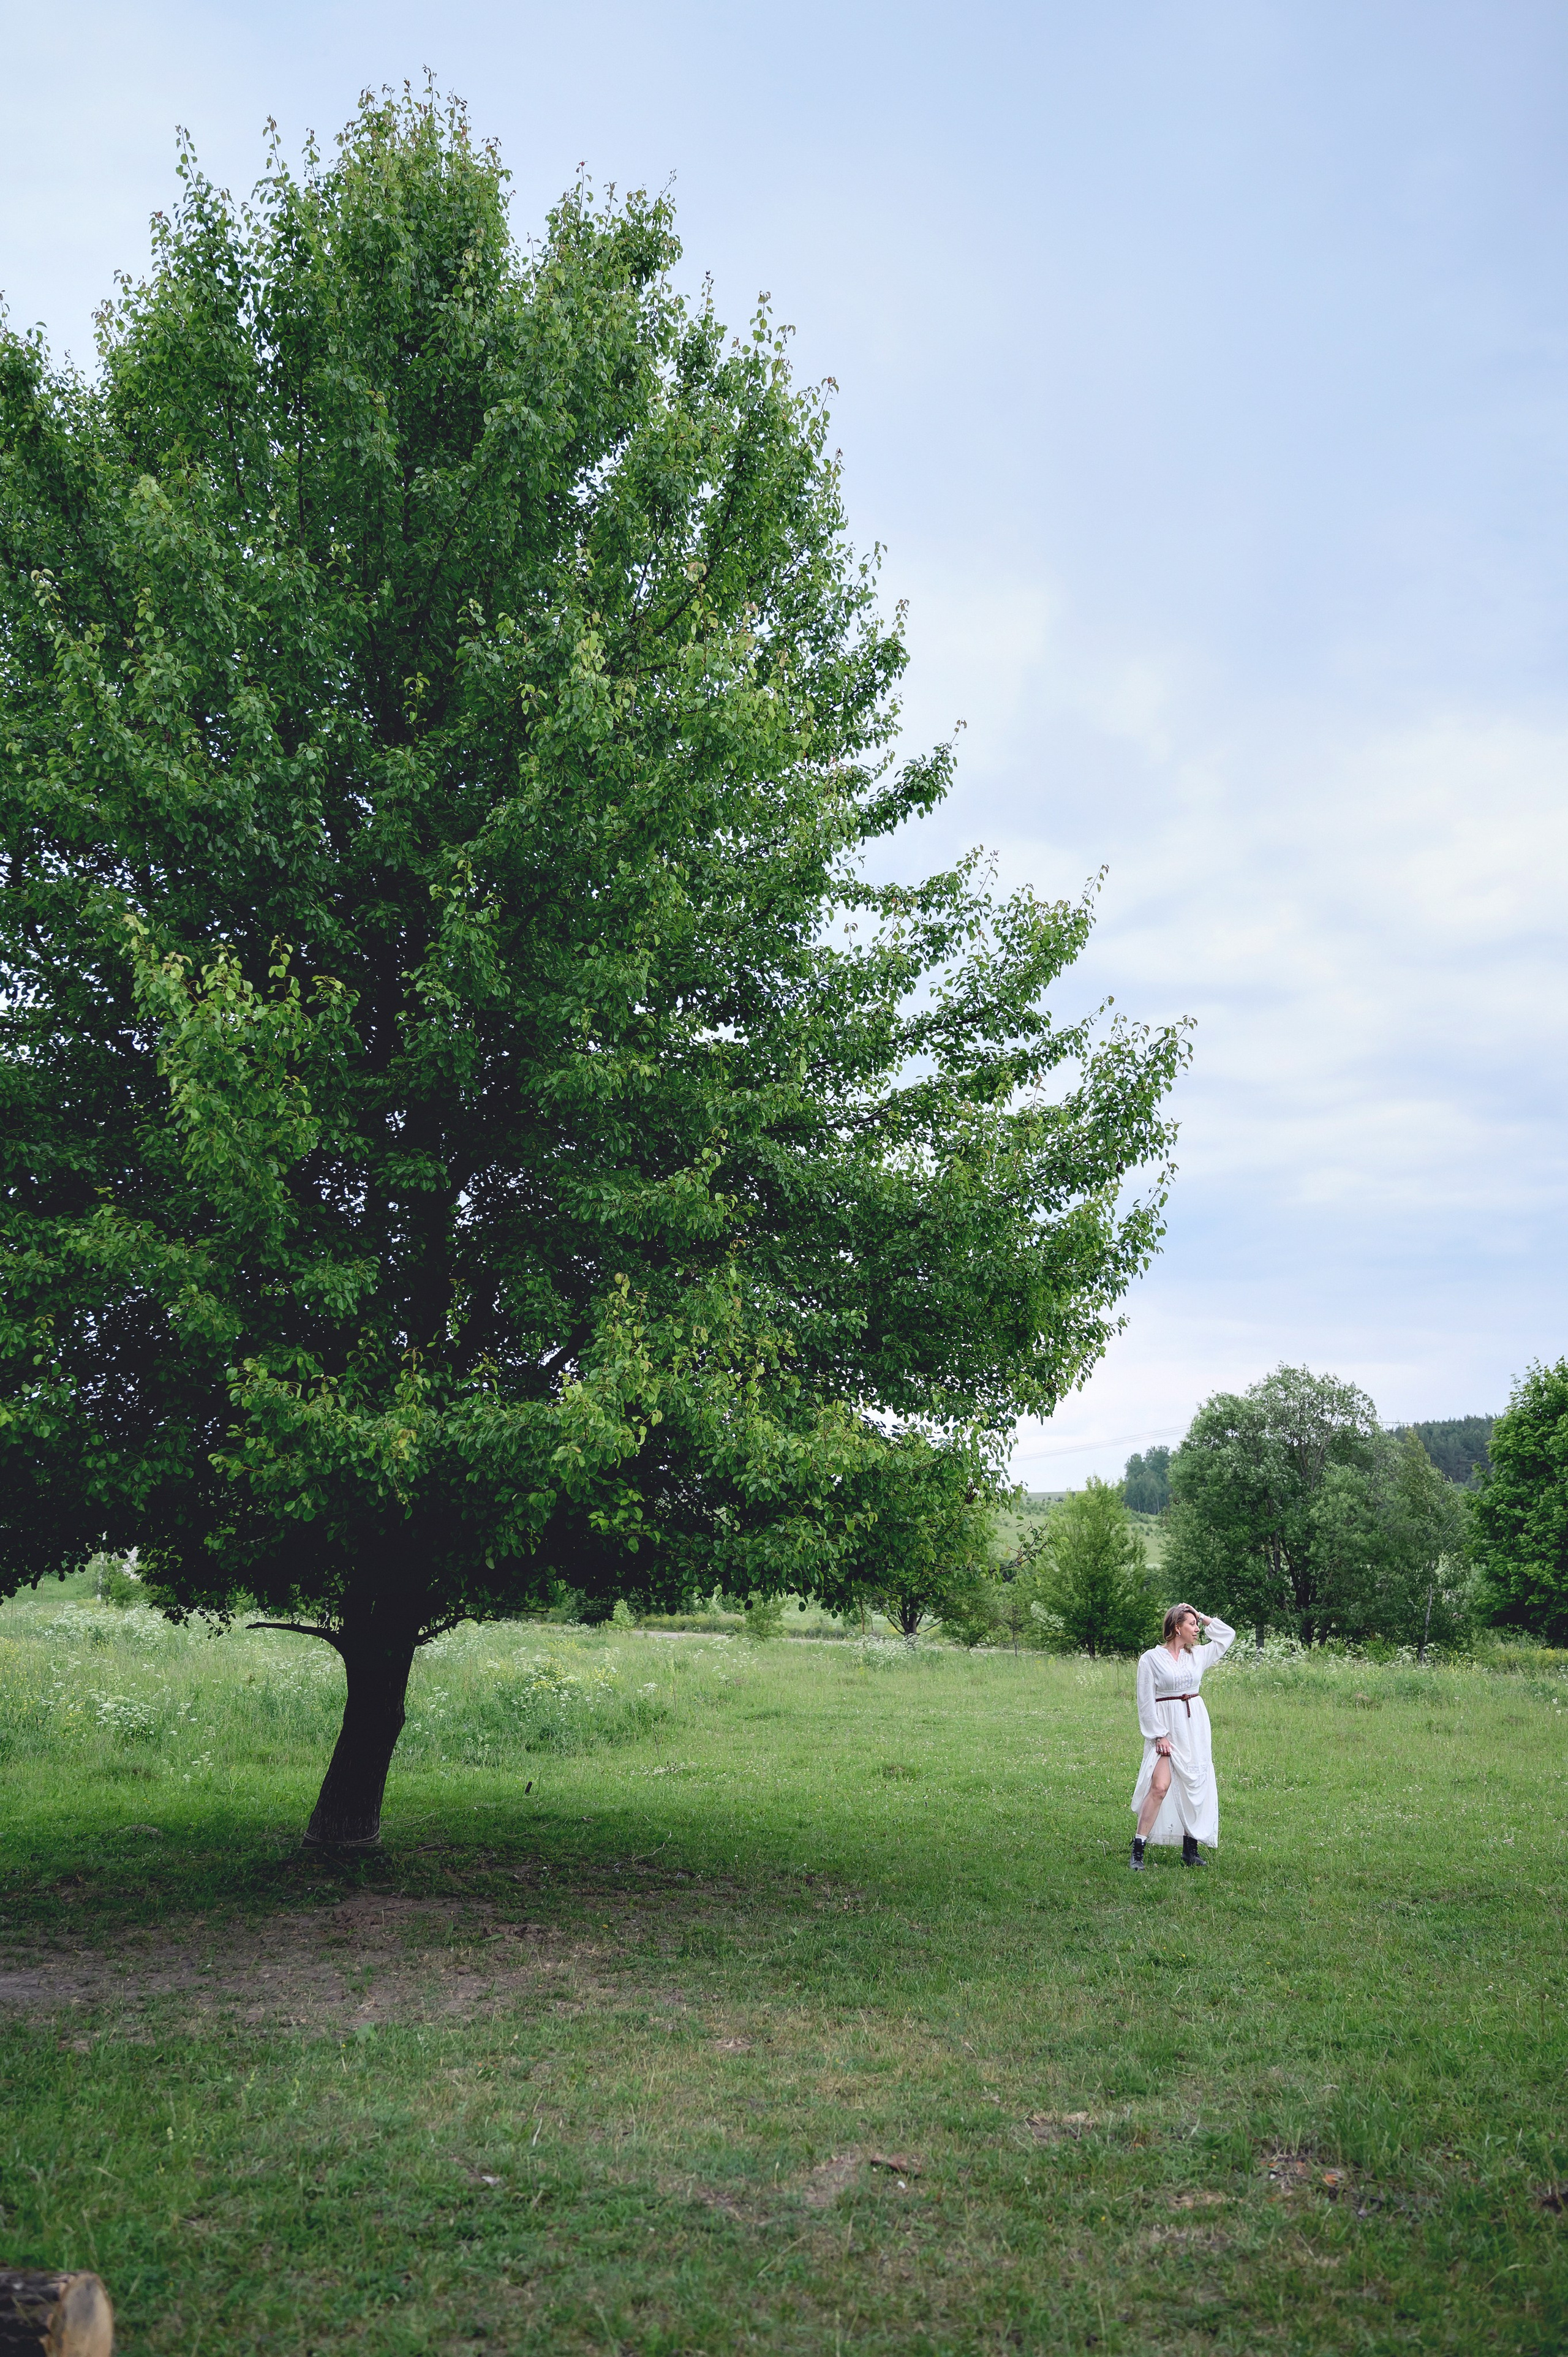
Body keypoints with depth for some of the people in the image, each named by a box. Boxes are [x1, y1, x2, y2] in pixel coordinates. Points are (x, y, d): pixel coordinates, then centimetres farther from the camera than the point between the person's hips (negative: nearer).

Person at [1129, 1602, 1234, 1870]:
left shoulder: (1197, 1655, 9)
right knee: (1160, 1786, -16)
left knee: (1196, 1786, 5)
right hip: (1166, 1728, -6)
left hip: (1195, 1726, 6)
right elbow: (1146, 1701, -6)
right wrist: (1159, 1735, -12)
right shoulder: (1151, 1658, -6)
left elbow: (1228, 1635, 20)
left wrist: (1204, 1618, 10)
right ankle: (1138, 1850, -10)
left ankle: (1190, 1850, 15)